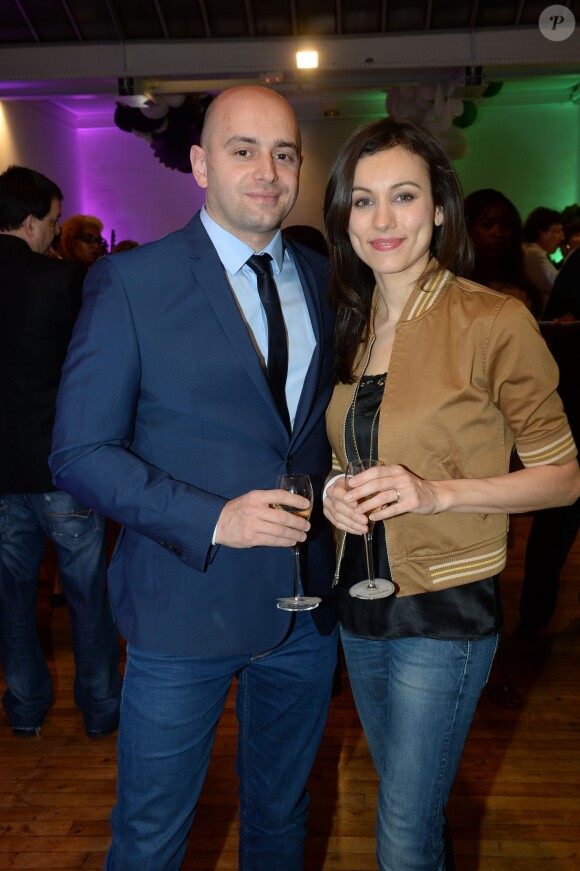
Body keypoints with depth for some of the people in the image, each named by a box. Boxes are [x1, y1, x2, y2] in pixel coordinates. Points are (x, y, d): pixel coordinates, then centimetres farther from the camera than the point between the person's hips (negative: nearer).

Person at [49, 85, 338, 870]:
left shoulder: (324, 279, 5)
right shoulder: (130, 283, -10)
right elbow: (80, 453, -11)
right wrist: (212, 519, -22)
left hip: (309, 603, 5)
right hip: (187, 606, -4)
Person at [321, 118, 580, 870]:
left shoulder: (495, 322, -16)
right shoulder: (349, 324, 3)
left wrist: (435, 492, -23)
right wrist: (335, 491, -7)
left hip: (444, 611, -6)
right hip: (359, 602, 6)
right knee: (411, 801, 26)